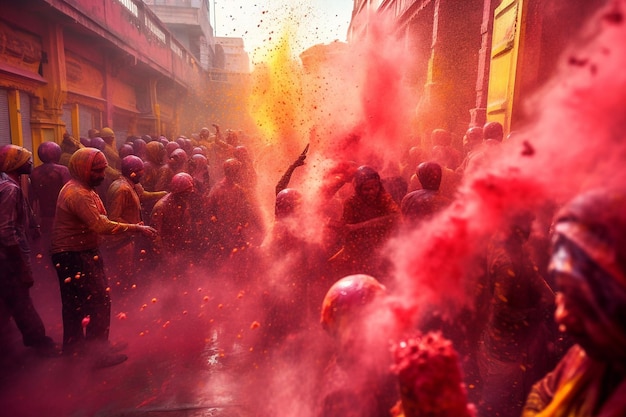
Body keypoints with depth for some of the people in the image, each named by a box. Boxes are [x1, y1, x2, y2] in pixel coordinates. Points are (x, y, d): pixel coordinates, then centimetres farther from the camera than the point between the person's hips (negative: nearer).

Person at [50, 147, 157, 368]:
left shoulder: (83, 189, 12)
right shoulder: (78, 193, -22)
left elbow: (97, 222, 14)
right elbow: (101, 225, -30)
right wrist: (137, 228, -29)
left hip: (82, 253, 11)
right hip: (74, 256, -11)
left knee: (76, 303, 20)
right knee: (100, 301, -7)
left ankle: (74, 345, 34)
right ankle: (100, 351, 3)